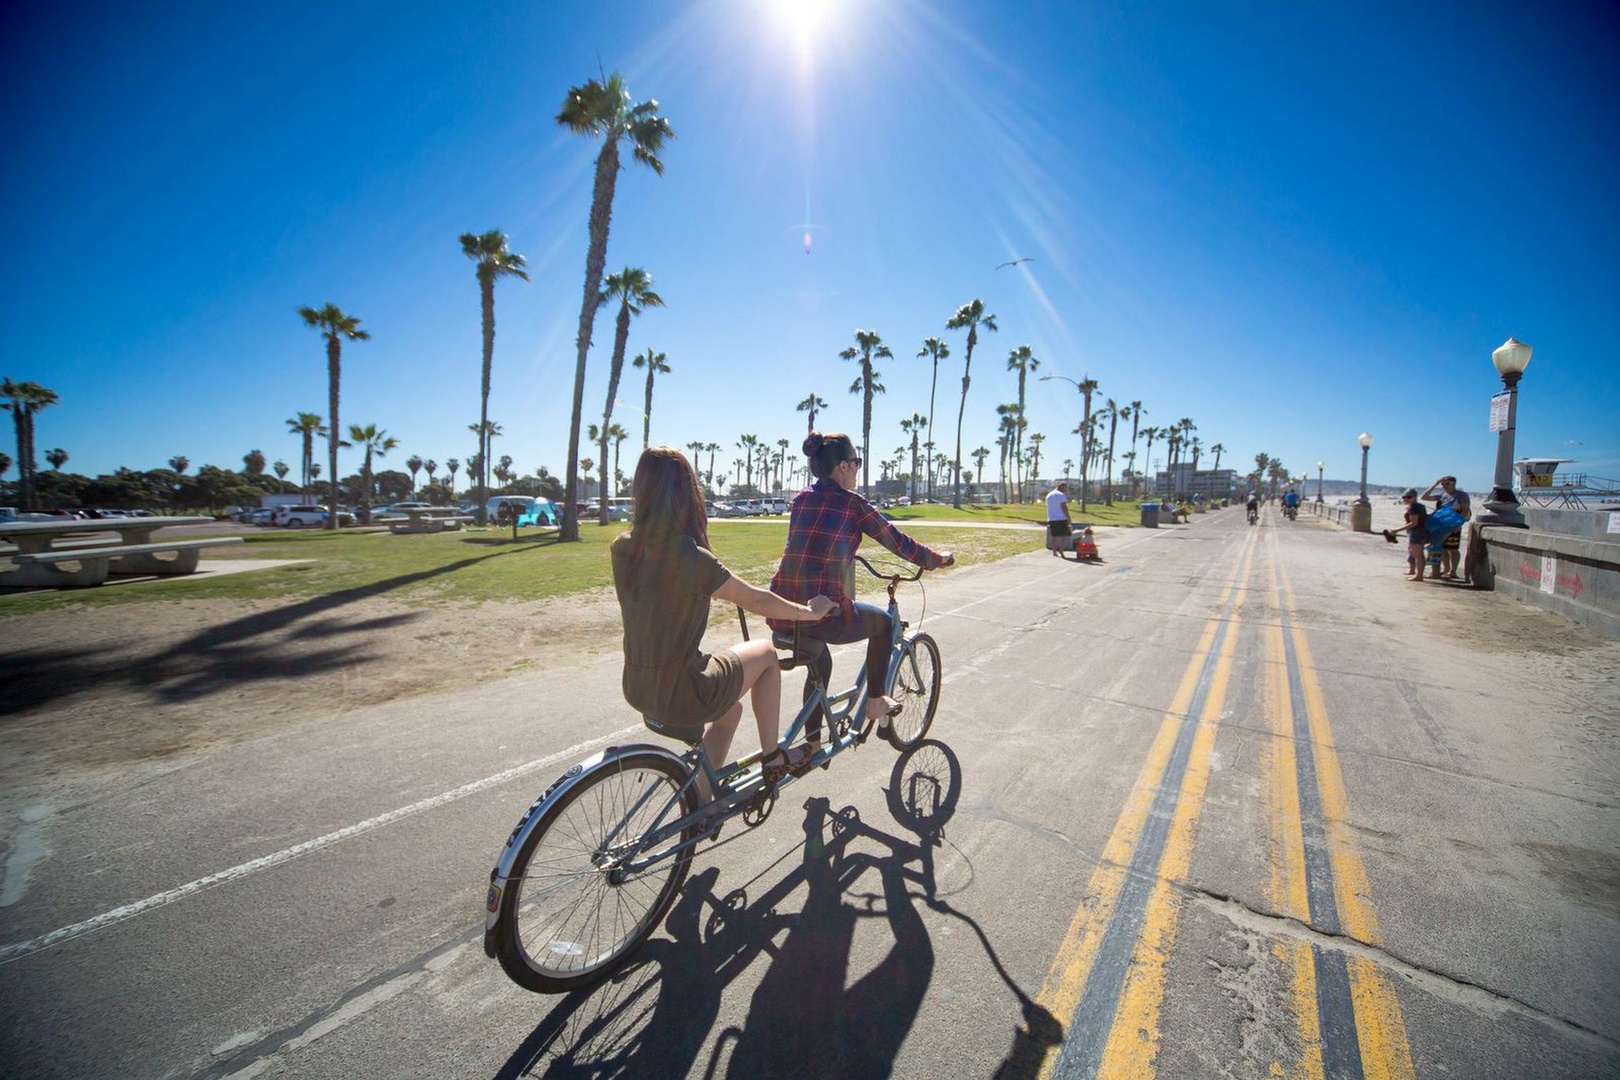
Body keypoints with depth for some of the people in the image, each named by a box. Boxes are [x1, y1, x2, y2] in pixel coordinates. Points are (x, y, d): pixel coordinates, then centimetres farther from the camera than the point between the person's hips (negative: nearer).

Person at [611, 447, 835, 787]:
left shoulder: (622, 547, -4)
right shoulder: (690, 557, -24)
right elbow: (756, 600, -14)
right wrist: (810, 611, 2)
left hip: (638, 688, 7)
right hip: (680, 693, -7)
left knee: (731, 708, 31)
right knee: (765, 654, 17)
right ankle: (773, 759, 27)